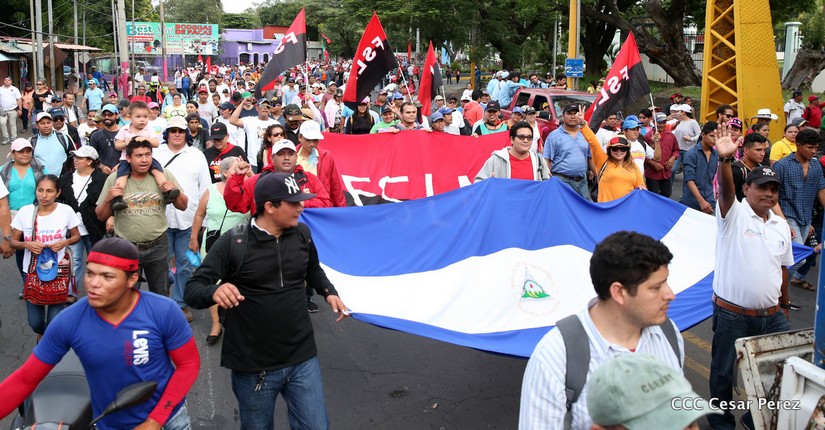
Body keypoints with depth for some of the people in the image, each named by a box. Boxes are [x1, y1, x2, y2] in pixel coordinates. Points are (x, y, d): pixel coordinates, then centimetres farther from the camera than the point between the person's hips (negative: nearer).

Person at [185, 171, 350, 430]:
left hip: (303, 359, 3)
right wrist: (214, 291, -36)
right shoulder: (234, 243, -14)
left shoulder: (302, 234, 0)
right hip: (253, 366, -3)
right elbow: (193, 289, -14)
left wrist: (329, 292, 2)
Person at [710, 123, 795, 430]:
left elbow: (782, 268, 18)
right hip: (732, 315, -5)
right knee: (724, 372, 9)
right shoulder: (734, 214, -8)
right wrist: (725, 159, -47)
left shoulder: (782, 227, 9)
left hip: (772, 316, 5)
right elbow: (725, 190, -29)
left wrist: (784, 304, 20)